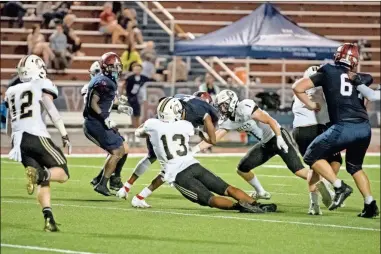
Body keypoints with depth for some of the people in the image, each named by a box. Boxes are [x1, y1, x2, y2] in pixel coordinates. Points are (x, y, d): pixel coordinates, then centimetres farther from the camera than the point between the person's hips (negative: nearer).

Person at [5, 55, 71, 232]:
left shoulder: (11, 91, 21)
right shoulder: (41, 86, 4)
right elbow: (53, 113, -6)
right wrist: (65, 137, -8)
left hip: (18, 139, 6)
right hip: (37, 136, -6)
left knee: (43, 182, 12)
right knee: (62, 174, 1)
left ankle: (49, 219, -6)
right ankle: (40, 174, -32)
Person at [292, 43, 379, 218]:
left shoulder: (327, 72, 10)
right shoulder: (358, 79, 21)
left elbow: (297, 87, 6)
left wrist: (310, 105, 18)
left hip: (344, 127, -5)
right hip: (365, 127, 5)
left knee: (312, 156, 10)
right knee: (354, 166, 27)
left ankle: (340, 187, -2)